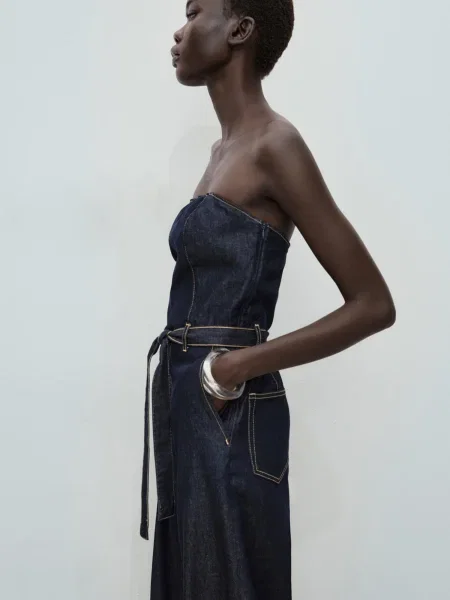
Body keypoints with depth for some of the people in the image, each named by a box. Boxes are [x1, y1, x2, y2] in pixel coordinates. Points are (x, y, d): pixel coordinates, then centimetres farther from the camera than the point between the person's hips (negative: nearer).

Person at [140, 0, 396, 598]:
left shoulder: (272, 145, -12)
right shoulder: (225, 150, 12)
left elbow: (373, 305, -15)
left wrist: (238, 367, -16)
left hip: (228, 414, -8)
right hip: (187, 406, 8)